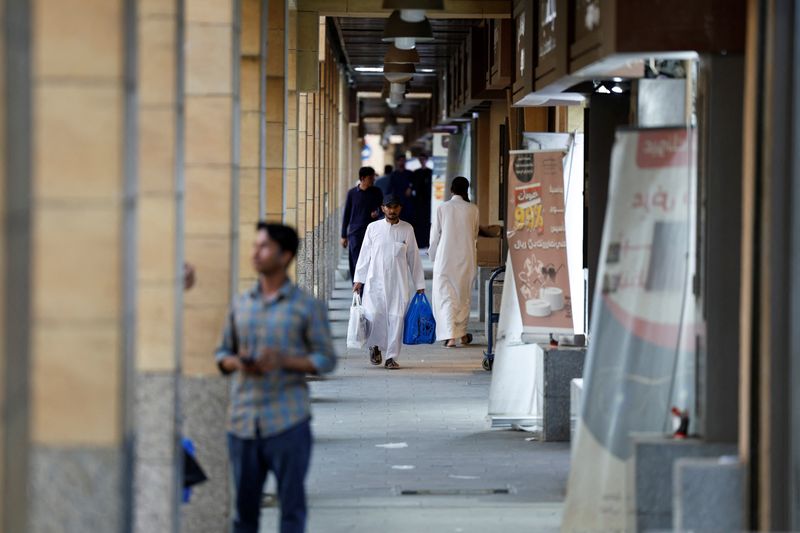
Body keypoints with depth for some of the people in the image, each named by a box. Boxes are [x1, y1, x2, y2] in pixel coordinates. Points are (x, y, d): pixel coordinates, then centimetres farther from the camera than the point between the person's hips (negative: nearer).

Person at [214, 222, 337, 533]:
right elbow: (223, 353, 17)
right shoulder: (241, 303, 12)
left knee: (291, 504, -1)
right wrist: (237, 363, -7)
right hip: (243, 422, 3)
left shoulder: (307, 306, 1)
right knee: (244, 504, 6)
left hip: (287, 422, -3)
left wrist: (285, 361, -16)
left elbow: (326, 359, 0)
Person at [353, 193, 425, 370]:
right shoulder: (373, 228, 4)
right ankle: (375, 346, 16)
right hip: (375, 280, -1)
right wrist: (358, 279, 4)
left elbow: (413, 257, 10)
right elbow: (365, 254, 8)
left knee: (396, 318, -4)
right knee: (374, 314, -11)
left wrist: (419, 284, 10)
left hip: (399, 282, 1)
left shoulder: (407, 229, 6)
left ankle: (391, 357, 6)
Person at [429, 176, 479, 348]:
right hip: (466, 257, 2)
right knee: (464, 295, 17)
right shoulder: (472, 209, -4)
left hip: (445, 258, -2)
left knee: (445, 296, 0)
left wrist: (433, 255, 16)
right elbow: (475, 235, 9)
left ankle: (450, 335, -12)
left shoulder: (442, 208, -6)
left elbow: (435, 235, 0)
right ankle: (462, 332, 25)